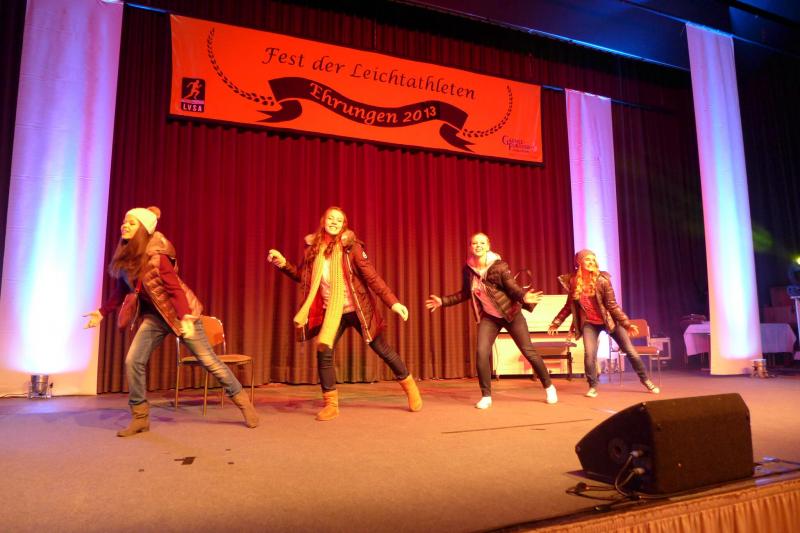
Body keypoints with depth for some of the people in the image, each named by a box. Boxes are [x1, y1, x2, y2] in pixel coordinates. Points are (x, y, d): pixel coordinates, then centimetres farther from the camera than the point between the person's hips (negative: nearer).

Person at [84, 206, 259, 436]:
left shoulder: (156, 256, -21)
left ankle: (243, 401, 12)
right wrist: (102, 312, 11)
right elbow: (121, 291, 12)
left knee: (208, 359, -2)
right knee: (133, 361, -3)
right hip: (154, 315, 6)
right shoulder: (123, 258, -1)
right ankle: (140, 417, 13)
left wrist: (186, 319, -33)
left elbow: (175, 288, -24)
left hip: (179, 312, -6)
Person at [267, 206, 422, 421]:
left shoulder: (351, 246, -12)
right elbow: (302, 276, 12)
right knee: (323, 353, -6)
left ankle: (409, 385, 28)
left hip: (358, 310, -3)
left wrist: (392, 302, -21)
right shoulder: (313, 247, 1)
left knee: (382, 349, 7)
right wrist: (283, 264, -3)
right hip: (331, 312, 3)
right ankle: (330, 405, 12)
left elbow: (372, 277, -15)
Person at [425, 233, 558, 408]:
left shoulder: (499, 266, -17)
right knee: (482, 353, -13)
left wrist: (524, 296, -43)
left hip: (511, 313, -3)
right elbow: (465, 293, 11)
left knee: (528, 351, 3)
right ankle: (486, 396, 4)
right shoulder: (468, 269, -4)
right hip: (488, 317, 3)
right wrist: (443, 301, 8)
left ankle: (549, 387, 25)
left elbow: (513, 287, -22)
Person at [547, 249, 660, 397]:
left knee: (631, 351, 5)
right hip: (589, 323, 1)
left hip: (610, 320, -1)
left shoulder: (602, 280, -16)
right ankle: (592, 387, 3)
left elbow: (612, 305, -13)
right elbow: (569, 306, 5)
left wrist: (627, 323, -16)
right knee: (589, 354, -17)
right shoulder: (573, 281, -8)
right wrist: (555, 323, 6)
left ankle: (645, 380, 27)